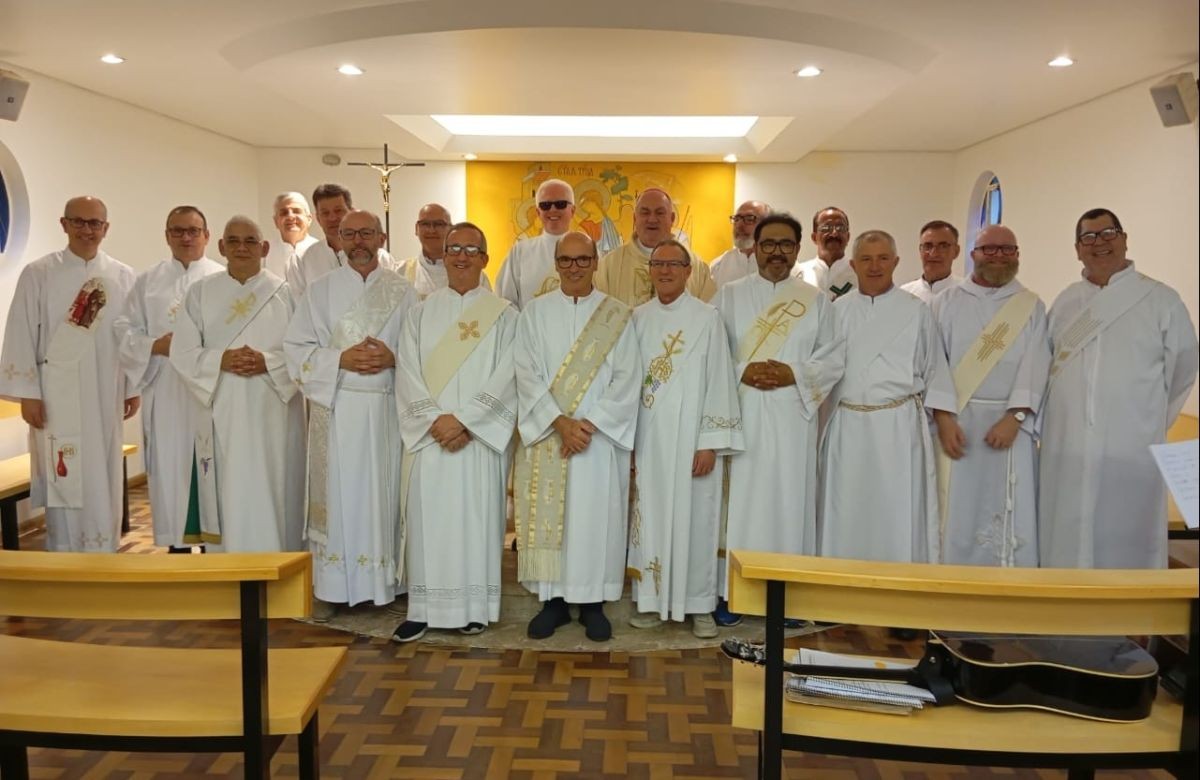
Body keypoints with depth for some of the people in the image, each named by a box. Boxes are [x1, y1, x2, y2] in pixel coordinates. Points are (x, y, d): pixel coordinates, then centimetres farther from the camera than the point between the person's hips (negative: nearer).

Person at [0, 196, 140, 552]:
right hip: (56, 395, -2)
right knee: (62, 479, 3)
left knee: (103, 479, 9)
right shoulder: (38, 274, -2)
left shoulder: (123, 277, 3)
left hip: (105, 395, 2)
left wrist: (134, 388, 4)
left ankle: (104, 555, 21)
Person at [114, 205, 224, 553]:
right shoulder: (147, 281, 12)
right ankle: (176, 543, 15)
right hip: (165, 391, 2)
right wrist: (156, 346, -9)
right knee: (170, 467, 4)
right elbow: (124, 331, 8)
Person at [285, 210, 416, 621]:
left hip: (386, 408, 1)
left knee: (382, 492, 5)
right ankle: (329, 589, 10)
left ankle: (383, 583, 17)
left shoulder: (402, 291, 7)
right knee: (336, 494, 1)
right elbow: (296, 347, 2)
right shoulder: (320, 289, 7)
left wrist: (393, 358, -13)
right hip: (334, 408, 0)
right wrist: (340, 359, -13)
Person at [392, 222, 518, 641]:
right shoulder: (420, 313, 11)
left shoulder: (503, 315, 4)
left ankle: (475, 606, 14)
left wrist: (464, 420, -14)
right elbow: (408, 375, 2)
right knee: (427, 517, 2)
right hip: (429, 435, 2)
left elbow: (506, 377, -5)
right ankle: (423, 607, 11)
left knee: (476, 515, 2)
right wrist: (436, 419, -12)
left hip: (481, 436, -1)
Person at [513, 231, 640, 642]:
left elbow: (626, 378, -3)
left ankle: (593, 602, 15)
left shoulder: (617, 315, 3)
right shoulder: (535, 312, 5)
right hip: (547, 435, 1)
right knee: (548, 515, 4)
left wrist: (590, 423, -13)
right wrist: (560, 422, -14)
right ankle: (553, 599, 17)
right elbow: (527, 375, -3)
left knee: (597, 515, 2)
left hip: (601, 436, 0)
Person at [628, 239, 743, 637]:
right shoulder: (638, 318, 8)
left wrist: (711, 442, -11)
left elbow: (719, 382, -6)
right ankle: (652, 598, 21)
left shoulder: (707, 318, -3)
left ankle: (699, 603, 16)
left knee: (695, 518, 3)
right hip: (647, 436, 3)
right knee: (651, 516, 9)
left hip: (691, 436, -3)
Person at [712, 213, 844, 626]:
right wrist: (741, 372, -14)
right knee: (739, 499, 0)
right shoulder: (729, 295, 8)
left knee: (788, 501, 3)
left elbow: (834, 358, 5)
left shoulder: (816, 300, 10)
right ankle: (732, 589, 10)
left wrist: (795, 374, -10)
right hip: (740, 415, -1)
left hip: (792, 417, 1)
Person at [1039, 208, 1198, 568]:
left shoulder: (1161, 300, 1)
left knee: (1127, 544, 2)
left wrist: (1148, 421, 12)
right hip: (1067, 446, 3)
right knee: (1067, 541, 7)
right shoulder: (1064, 303, 11)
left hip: (1131, 447, -3)